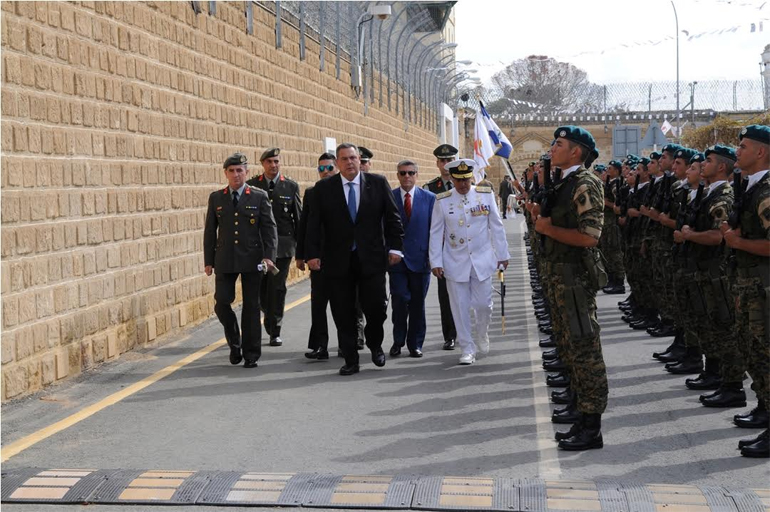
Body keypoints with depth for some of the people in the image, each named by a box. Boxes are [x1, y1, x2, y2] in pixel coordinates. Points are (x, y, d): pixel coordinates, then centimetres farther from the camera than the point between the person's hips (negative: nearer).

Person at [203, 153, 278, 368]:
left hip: (252, 259, -1)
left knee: (251, 306, 3)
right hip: (225, 260, 2)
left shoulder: (259, 197, 2)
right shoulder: (216, 198, 7)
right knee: (221, 303, -4)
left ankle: (251, 354, 12)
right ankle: (234, 343, 20)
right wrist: (209, 261, 4)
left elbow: (269, 228, 0)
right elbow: (210, 231, 9)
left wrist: (269, 256, -11)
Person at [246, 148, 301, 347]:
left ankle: (275, 331, 6)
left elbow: (298, 217, 5)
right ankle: (270, 316, 34)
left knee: (277, 288, -1)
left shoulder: (291, 186, 3)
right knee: (261, 288, 7)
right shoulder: (252, 186, 3)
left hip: (283, 244, -1)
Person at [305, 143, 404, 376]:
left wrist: (395, 247, -1)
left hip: (371, 258, 0)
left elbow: (392, 217, 6)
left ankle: (375, 345, 27)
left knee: (376, 306, -2)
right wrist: (312, 254, -6)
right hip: (337, 260, 0)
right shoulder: (323, 188, 3)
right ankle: (351, 360, 13)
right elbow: (314, 224, 2)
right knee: (343, 314, 3)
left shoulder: (378, 183, 4)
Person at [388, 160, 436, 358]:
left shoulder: (429, 198, 4)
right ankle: (398, 341, 14)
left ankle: (415, 344, 18)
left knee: (418, 304, 6)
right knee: (400, 301, -5)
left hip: (420, 259, 1)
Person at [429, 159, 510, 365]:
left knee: (483, 304, 4)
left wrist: (502, 254, 4)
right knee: (460, 307, 3)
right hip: (455, 262, 0)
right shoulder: (442, 200, -4)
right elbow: (436, 233, -1)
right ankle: (467, 348, 16)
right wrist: (435, 262, -4)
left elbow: (496, 226, 3)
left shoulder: (486, 195, -2)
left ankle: (482, 334, 34)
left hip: (482, 260, 0)